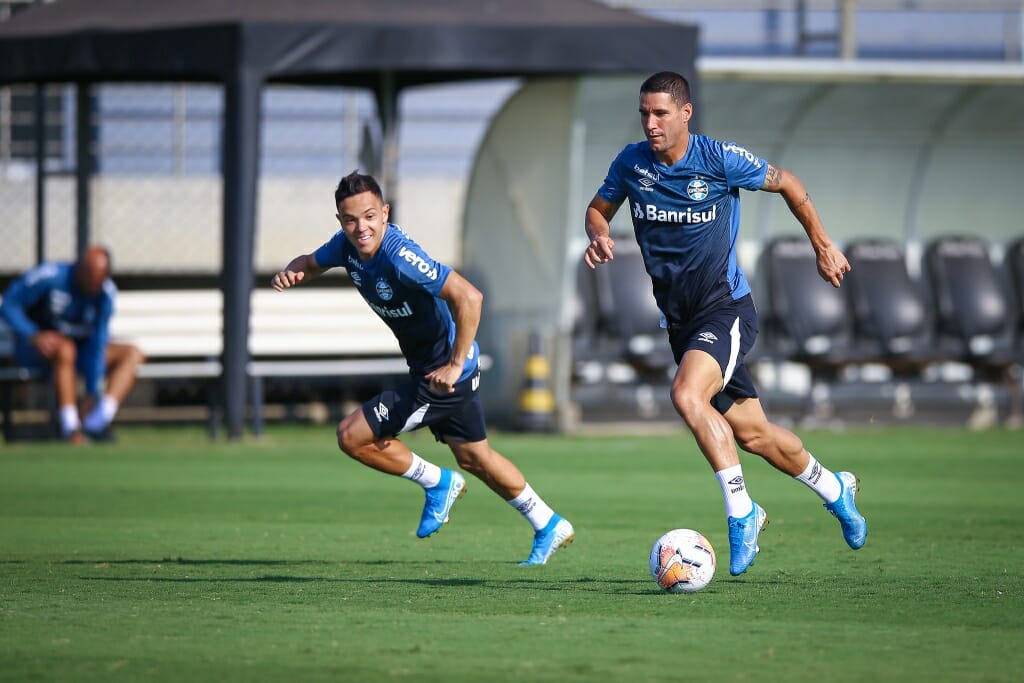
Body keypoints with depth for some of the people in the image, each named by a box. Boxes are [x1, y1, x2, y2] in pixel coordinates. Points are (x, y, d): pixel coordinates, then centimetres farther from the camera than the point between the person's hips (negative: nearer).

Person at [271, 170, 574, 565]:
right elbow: (311, 262, 15)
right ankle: (549, 526, 37)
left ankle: (437, 483, 12)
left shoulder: (399, 255, -30)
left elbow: (468, 297, -35)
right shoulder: (348, 245, -5)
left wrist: (455, 365, -32)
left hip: (441, 374, -9)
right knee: (474, 458, 23)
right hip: (427, 366, 9)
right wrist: (291, 273, -9)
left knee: (353, 437, -8)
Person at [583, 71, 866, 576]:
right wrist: (599, 236, -8)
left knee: (686, 394, -30)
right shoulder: (632, 162, 0)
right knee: (751, 433, 11)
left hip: (726, 307, -5)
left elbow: (786, 184, 3)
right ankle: (833, 488, 35)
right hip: (679, 320, 5)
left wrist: (823, 246, 8)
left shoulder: (720, 160, -12)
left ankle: (741, 514, -21)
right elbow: (599, 208, 16)